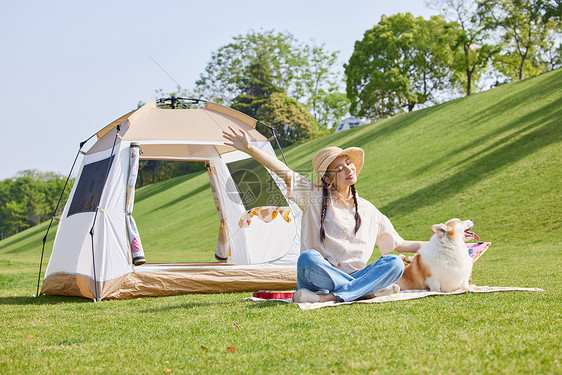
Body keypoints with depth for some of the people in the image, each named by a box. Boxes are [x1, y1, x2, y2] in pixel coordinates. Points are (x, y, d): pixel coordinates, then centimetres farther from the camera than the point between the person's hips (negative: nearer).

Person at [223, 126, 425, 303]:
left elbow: (399, 245, 22)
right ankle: (370, 290, -29)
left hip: (353, 276, 3)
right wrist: (249, 149, -15)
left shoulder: (367, 210, 16)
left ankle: (326, 297, -35)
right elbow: (285, 172, -5)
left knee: (395, 263, -23)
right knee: (308, 259, -37)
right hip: (318, 277, -3)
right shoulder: (313, 195, 7)